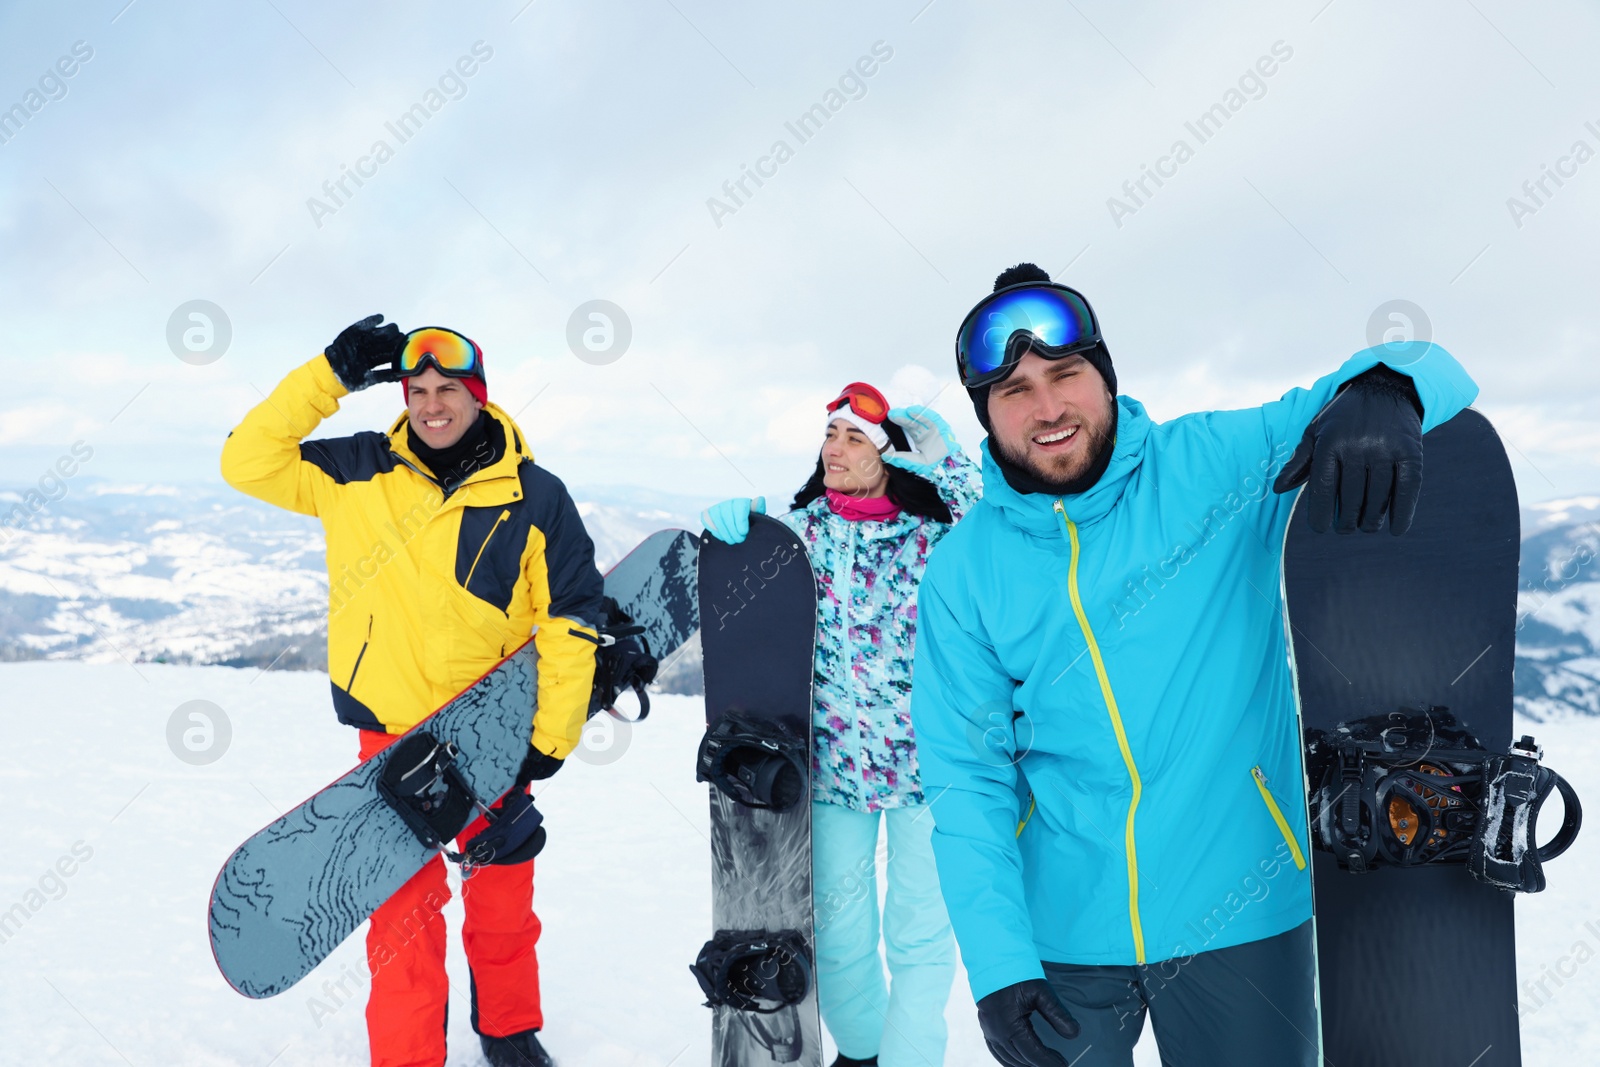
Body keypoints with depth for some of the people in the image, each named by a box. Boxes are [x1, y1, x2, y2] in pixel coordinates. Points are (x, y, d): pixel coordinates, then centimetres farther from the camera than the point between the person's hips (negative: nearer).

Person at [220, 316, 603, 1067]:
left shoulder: (535, 498, -7)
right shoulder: (358, 474, -2)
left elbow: (570, 619, -4)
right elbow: (248, 463, -7)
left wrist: (553, 734, -7)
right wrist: (329, 376, -13)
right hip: (391, 731, 0)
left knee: (504, 900, 17)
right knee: (402, 910, 3)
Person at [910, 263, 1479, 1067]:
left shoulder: (1216, 465, -8)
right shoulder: (961, 571, -3)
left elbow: (1423, 364, -9)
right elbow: (966, 777, -4)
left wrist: (1384, 390, -33)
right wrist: (997, 964, -14)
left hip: (1238, 912, 0)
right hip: (1060, 935, 1)